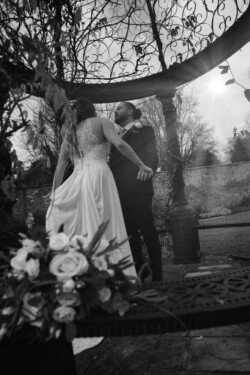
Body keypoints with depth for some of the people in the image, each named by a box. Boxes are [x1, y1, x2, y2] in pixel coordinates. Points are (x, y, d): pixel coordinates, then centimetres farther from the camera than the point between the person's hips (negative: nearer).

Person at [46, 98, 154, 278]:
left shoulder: (69, 134, 25)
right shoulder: (101, 122, 12)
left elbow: (59, 169, 19)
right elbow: (120, 144, -6)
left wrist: (55, 195, 21)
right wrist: (140, 165, -2)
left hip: (76, 181, 5)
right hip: (98, 175, -5)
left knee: (82, 230, 4)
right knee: (106, 227, -7)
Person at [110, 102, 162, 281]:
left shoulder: (145, 130, 9)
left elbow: (152, 155, -5)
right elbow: (114, 161, 21)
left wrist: (148, 168, -26)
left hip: (138, 188, -6)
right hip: (120, 191, 6)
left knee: (147, 230, -5)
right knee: (130, 232, 7)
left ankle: (157, 274, 3)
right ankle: (139, 271, 16)